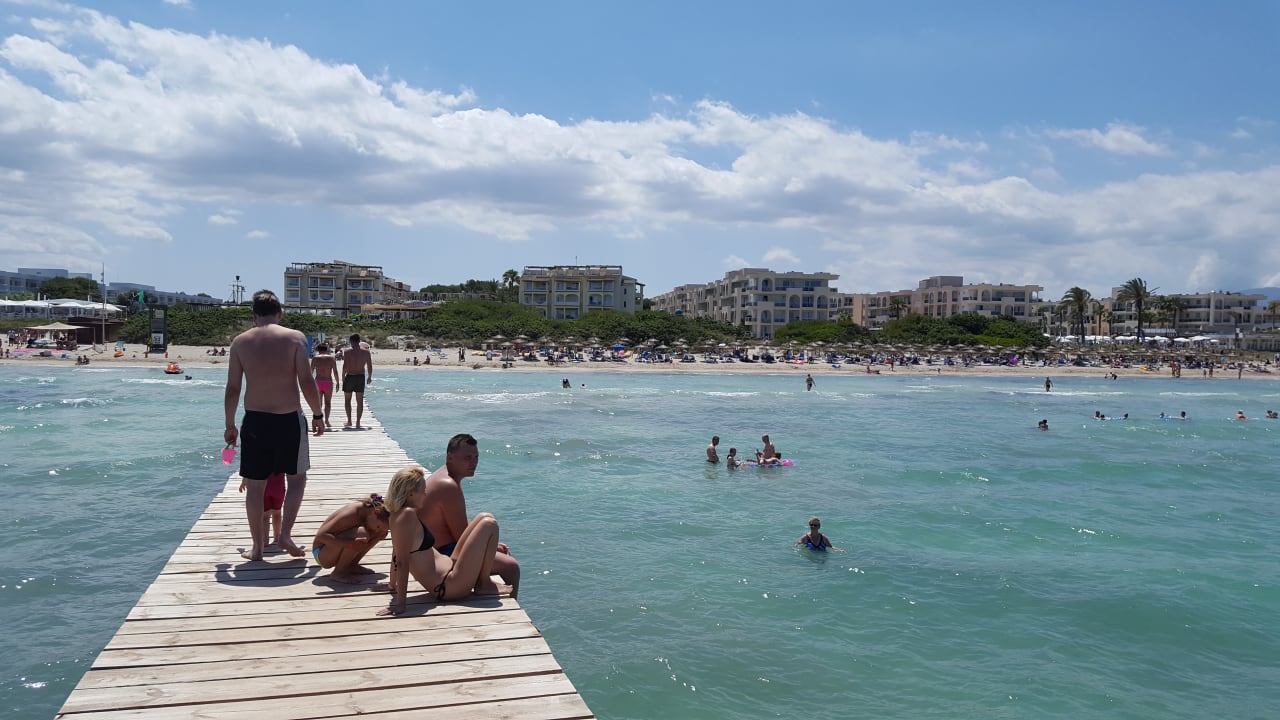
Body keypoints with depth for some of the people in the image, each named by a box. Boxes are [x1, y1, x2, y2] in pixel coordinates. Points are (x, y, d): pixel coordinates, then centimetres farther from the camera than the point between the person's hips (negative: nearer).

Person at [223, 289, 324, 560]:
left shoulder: (240, 342, 2)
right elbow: (306, 381, -9)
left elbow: (232, 388, 2)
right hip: (289, 419, -2)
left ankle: (257, 546, 17)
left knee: (255, 485, 11)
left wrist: (230, 425, 13)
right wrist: (317, 415, 3)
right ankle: (285, 534, 6)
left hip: (255, 420, 2)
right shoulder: (294, 337, -5)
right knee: (297, 478, 16)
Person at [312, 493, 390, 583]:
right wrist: (350, 544, -40)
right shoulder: (352, 514, -29)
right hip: (322, 555, -8)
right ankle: (338, 573, -16)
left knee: (382, 532, 1)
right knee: (361, 533, -32)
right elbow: (321, 536, -32)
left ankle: (352, 565, 6)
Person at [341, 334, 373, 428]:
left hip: (350, 377, -3)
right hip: (361, 377, 3)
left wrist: (343, 377, -4)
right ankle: (358, 422, 6)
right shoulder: (366, 352, 0)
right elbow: (370, 366, 3)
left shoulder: (348, 351, -10)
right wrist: (369, 377, 16)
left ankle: (349, 421, 9)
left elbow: (345, 366, -15)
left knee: (347, 400, 12)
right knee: (360, 401, 7)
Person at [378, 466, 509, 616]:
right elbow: (402, 561, -24)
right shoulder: (407, 515, -22)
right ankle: (484, 585, 2)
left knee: (484, 518, 11)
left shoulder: (398, 515, 7)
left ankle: (481, 579, 14)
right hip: (450, 586, -10)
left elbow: (397, 554, 18)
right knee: (489, 524, -9)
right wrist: (400, 603, -23)